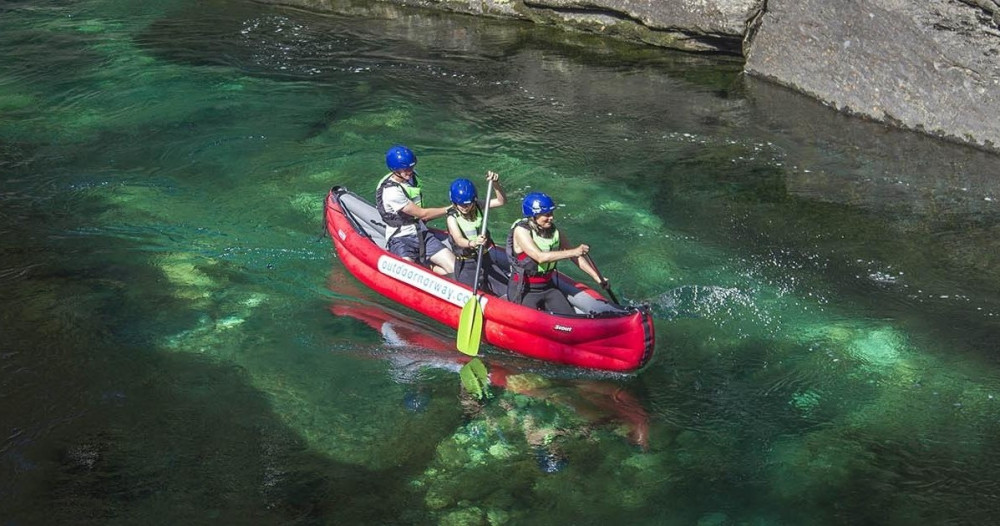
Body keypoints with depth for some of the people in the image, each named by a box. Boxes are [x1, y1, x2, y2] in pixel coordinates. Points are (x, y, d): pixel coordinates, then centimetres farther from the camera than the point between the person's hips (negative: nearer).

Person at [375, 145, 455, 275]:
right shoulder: (391, 191, -19)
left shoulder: (410, 177, 7)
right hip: (401, 240, -7)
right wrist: (450, 209, -5)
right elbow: (422, 214, -14)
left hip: (422, 235, 7)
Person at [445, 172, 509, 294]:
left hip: (486, 254, 3)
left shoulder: (478, 207, -4)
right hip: (466, 264, -3)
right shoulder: (452, 218, -15)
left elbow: (501, 201, -11)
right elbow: (459, 240, -31)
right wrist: (472, 243, -53)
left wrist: (496, 184, -28)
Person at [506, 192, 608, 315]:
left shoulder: (554, 231, 2)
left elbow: (576, 258, 8)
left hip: (548, 287, 6)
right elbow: (540, 257, -30)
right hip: (524, 290, -6)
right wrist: (573, 252, -35)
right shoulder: (521, 231, -16)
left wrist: (598, 278, 1)